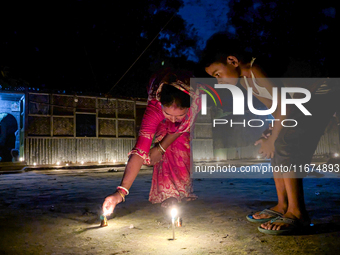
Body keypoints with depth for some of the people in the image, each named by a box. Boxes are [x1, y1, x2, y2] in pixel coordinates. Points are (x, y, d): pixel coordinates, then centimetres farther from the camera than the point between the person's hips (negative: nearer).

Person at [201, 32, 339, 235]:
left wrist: (273, 139, -16)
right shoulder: (245, 79, 4)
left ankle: (297, 212, -14)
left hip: (322, 95, -10)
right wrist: (272, 131, 1)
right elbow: (277, 105, 11)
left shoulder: (256, 71, -26)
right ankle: (283, 206, 14)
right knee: (277, 147, 7)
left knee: (284, 144, -20)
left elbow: (284, 106, -27)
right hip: (303, 101, 10)